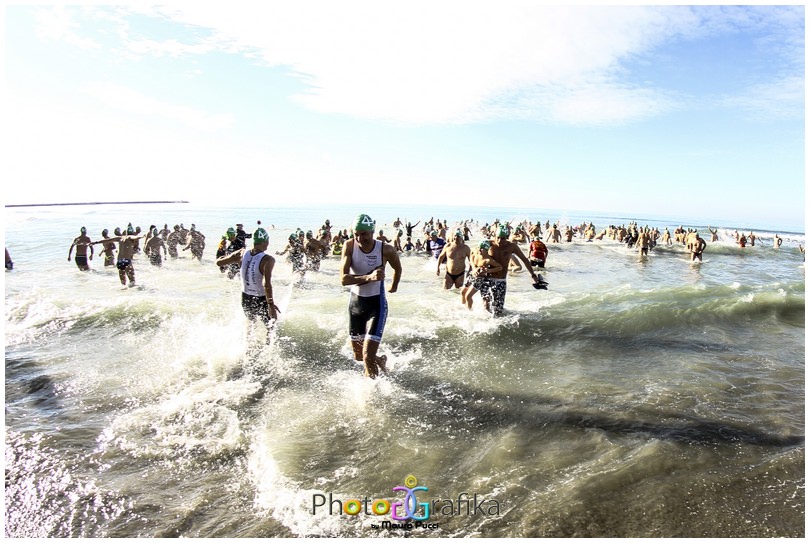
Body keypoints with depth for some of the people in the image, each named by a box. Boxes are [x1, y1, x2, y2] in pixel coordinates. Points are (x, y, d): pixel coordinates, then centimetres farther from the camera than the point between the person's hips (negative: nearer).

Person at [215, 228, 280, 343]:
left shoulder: (242, 253, -7)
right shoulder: (268, 260, -22)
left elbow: (219, 262, 2)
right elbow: (267, 284, -34)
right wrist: (271, 304, -31)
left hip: (245, 299, 6)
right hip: (261, 301, -6)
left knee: (251, 322, 33)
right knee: (271, 328, 15)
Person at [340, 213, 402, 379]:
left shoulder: (386, 250, -17)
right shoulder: (349, 246, -14)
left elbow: (398, 268, 6)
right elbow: (343, 279, -23)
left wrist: (394, 286, 22)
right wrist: (369, 277, -37)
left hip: (377, 303, -3)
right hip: (355, 301, 3)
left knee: (368, 357, -13)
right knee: (358, 356, 17)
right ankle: (380, 361, 49)